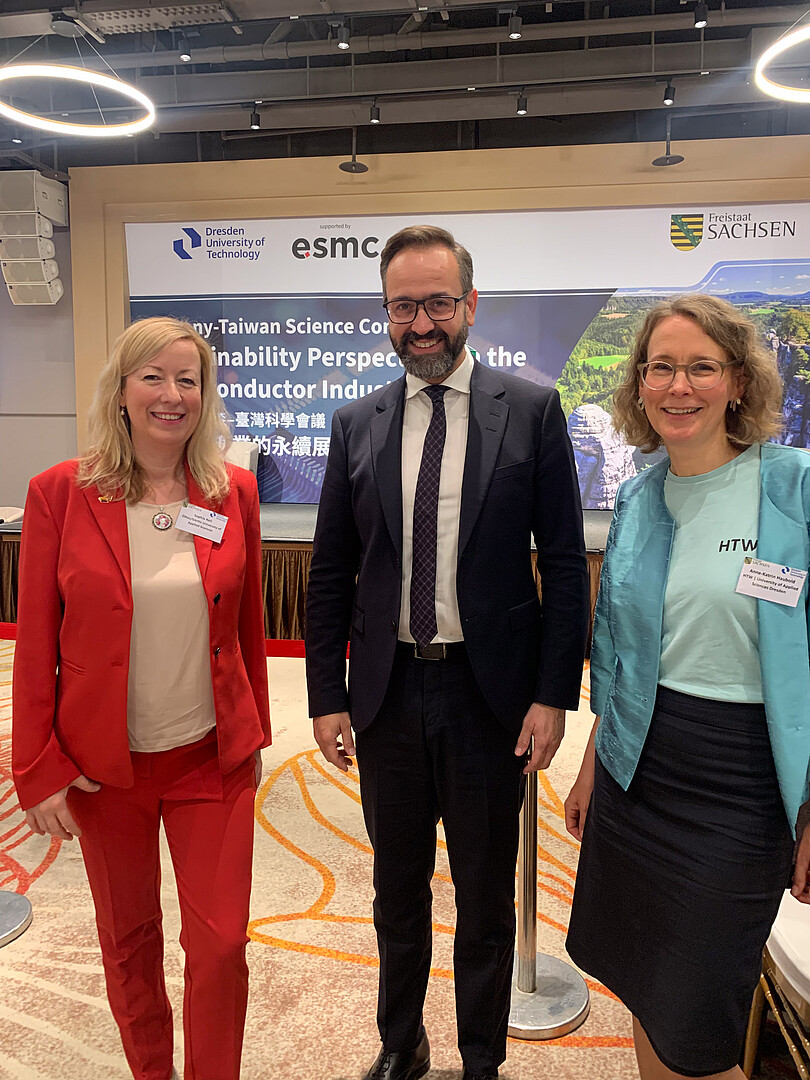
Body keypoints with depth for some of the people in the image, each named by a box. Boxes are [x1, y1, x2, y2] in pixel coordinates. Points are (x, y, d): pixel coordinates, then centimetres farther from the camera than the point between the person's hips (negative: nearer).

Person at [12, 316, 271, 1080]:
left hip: (212, 758, 1)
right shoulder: (60, 492, -9)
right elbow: (36, 642, -6)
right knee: (129, 940, 19)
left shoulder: (235, 492, -3)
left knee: (221, 944, 5)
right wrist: (38, 769, -5)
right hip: (103, 762, 0)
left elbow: (247, 624, 4)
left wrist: (253, 733, 9)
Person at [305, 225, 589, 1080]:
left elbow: (564, 561, -5)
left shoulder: (531, 410, -4)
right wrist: (326, 696, 1)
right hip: (387, 690, 3)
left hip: (489, 692, -2)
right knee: (397, 890, 21)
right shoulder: (356, 425, 3)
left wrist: (555, 693, -9)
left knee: (486, 898, 17)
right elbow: (330, 572, 4)